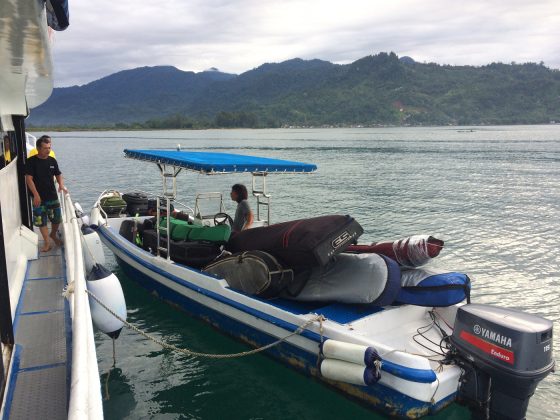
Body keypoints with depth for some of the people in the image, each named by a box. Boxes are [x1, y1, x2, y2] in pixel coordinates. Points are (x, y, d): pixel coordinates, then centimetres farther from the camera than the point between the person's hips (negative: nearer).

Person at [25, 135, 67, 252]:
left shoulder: (52, 161, 2)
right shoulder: (31, 161, -10)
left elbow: (58, 175, 12)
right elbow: (29, 179, -13)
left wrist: (61, 184, -10)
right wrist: (36, 195, -20)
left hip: (53, 196, 3)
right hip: (39, 197, -3)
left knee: (57, 219, 11)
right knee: (41, 221, 4)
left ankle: (53, 235, 38)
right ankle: (47, 242, 18)